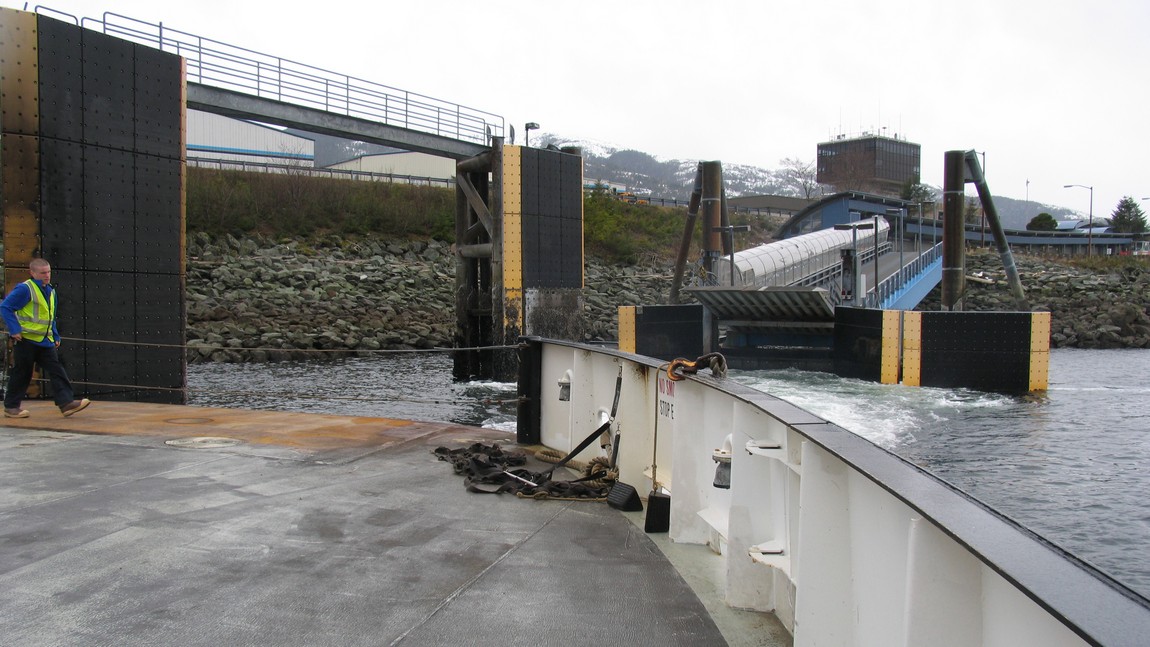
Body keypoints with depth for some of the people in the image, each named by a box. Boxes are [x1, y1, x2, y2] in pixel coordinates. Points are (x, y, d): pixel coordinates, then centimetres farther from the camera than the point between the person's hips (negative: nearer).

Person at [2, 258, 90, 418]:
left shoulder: (50, 291, 14)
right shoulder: (25, 289, -11)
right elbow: (5, 307, -12)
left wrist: (56, 336, 17)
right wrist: (14, 330, -18)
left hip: (45, 341, 7)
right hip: (26, 339, -7)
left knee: (56, 371, -4)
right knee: (21, 373, 2)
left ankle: (66, 402, -10)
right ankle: (11, 407, 16)